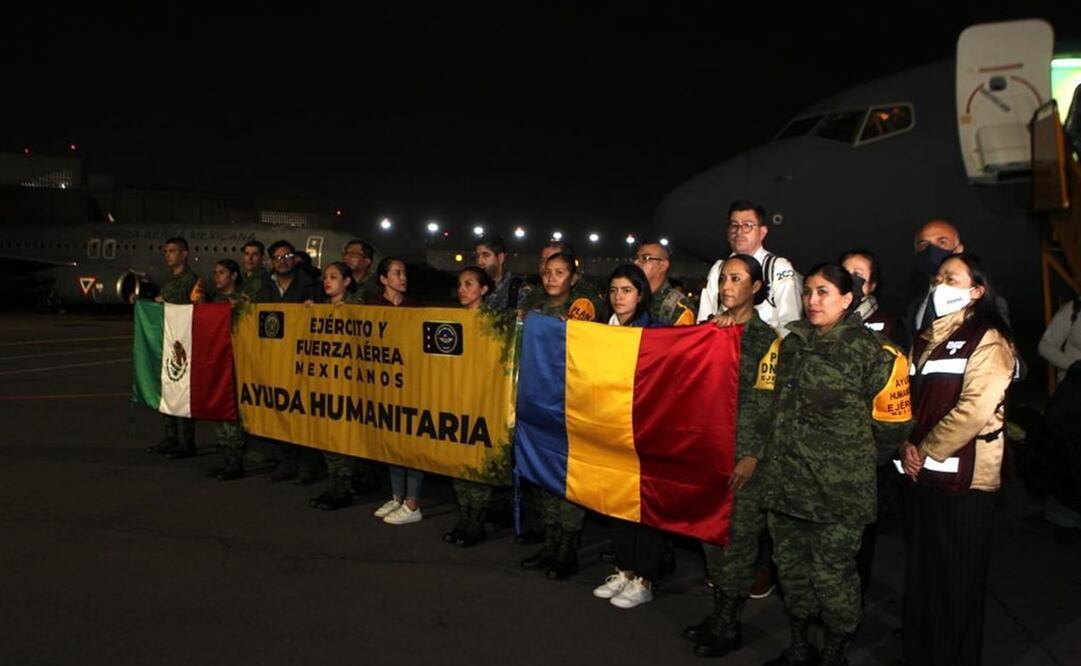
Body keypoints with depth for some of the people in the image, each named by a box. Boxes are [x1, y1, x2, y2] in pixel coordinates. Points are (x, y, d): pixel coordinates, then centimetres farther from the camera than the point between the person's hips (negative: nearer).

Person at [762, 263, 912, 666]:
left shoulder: (872, 353, -9)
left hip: (838, 491, -5)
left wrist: (854, 462, 4)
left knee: (832, 574, 4)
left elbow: (892, 423, -4)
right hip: (786, 482, 6)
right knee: (791, 566, 15)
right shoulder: (791, 343, 9)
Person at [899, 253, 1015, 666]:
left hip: (963, 479, -7)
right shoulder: (927, 338, 15)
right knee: (921, 573, 16)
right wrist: (908, 446, -1)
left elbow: (975, 409, -19)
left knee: (957, 581, 4)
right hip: (922, 475, 7)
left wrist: (925, 450, -13)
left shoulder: (987, 340, -8)